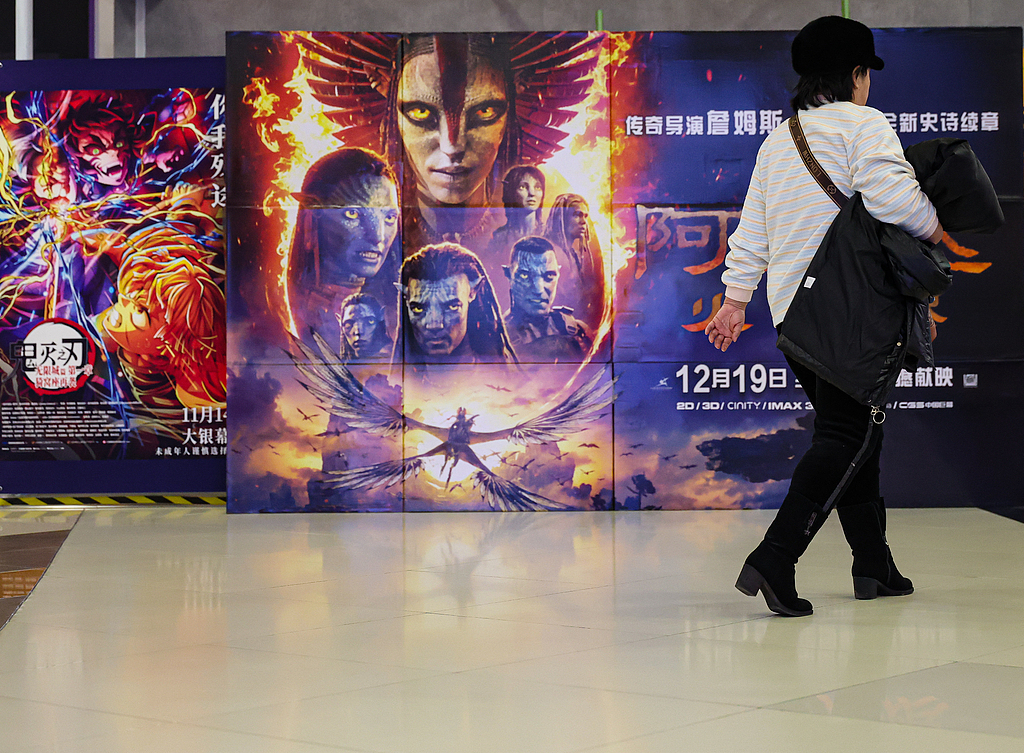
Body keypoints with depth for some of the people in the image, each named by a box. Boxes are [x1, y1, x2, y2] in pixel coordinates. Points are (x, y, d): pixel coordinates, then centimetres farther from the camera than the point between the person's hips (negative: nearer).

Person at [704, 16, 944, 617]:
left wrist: (735, 300, 22)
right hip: (850, 309, -8)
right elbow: (890, 195, -22)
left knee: (850, 431, 16)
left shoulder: (777, 141, 18)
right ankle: (775, 560, -21)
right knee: (849, 437, -8)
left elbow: (752, 230, 19)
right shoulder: (865, 125, -5)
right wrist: (936, 229, -6)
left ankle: (874, 565, 20)